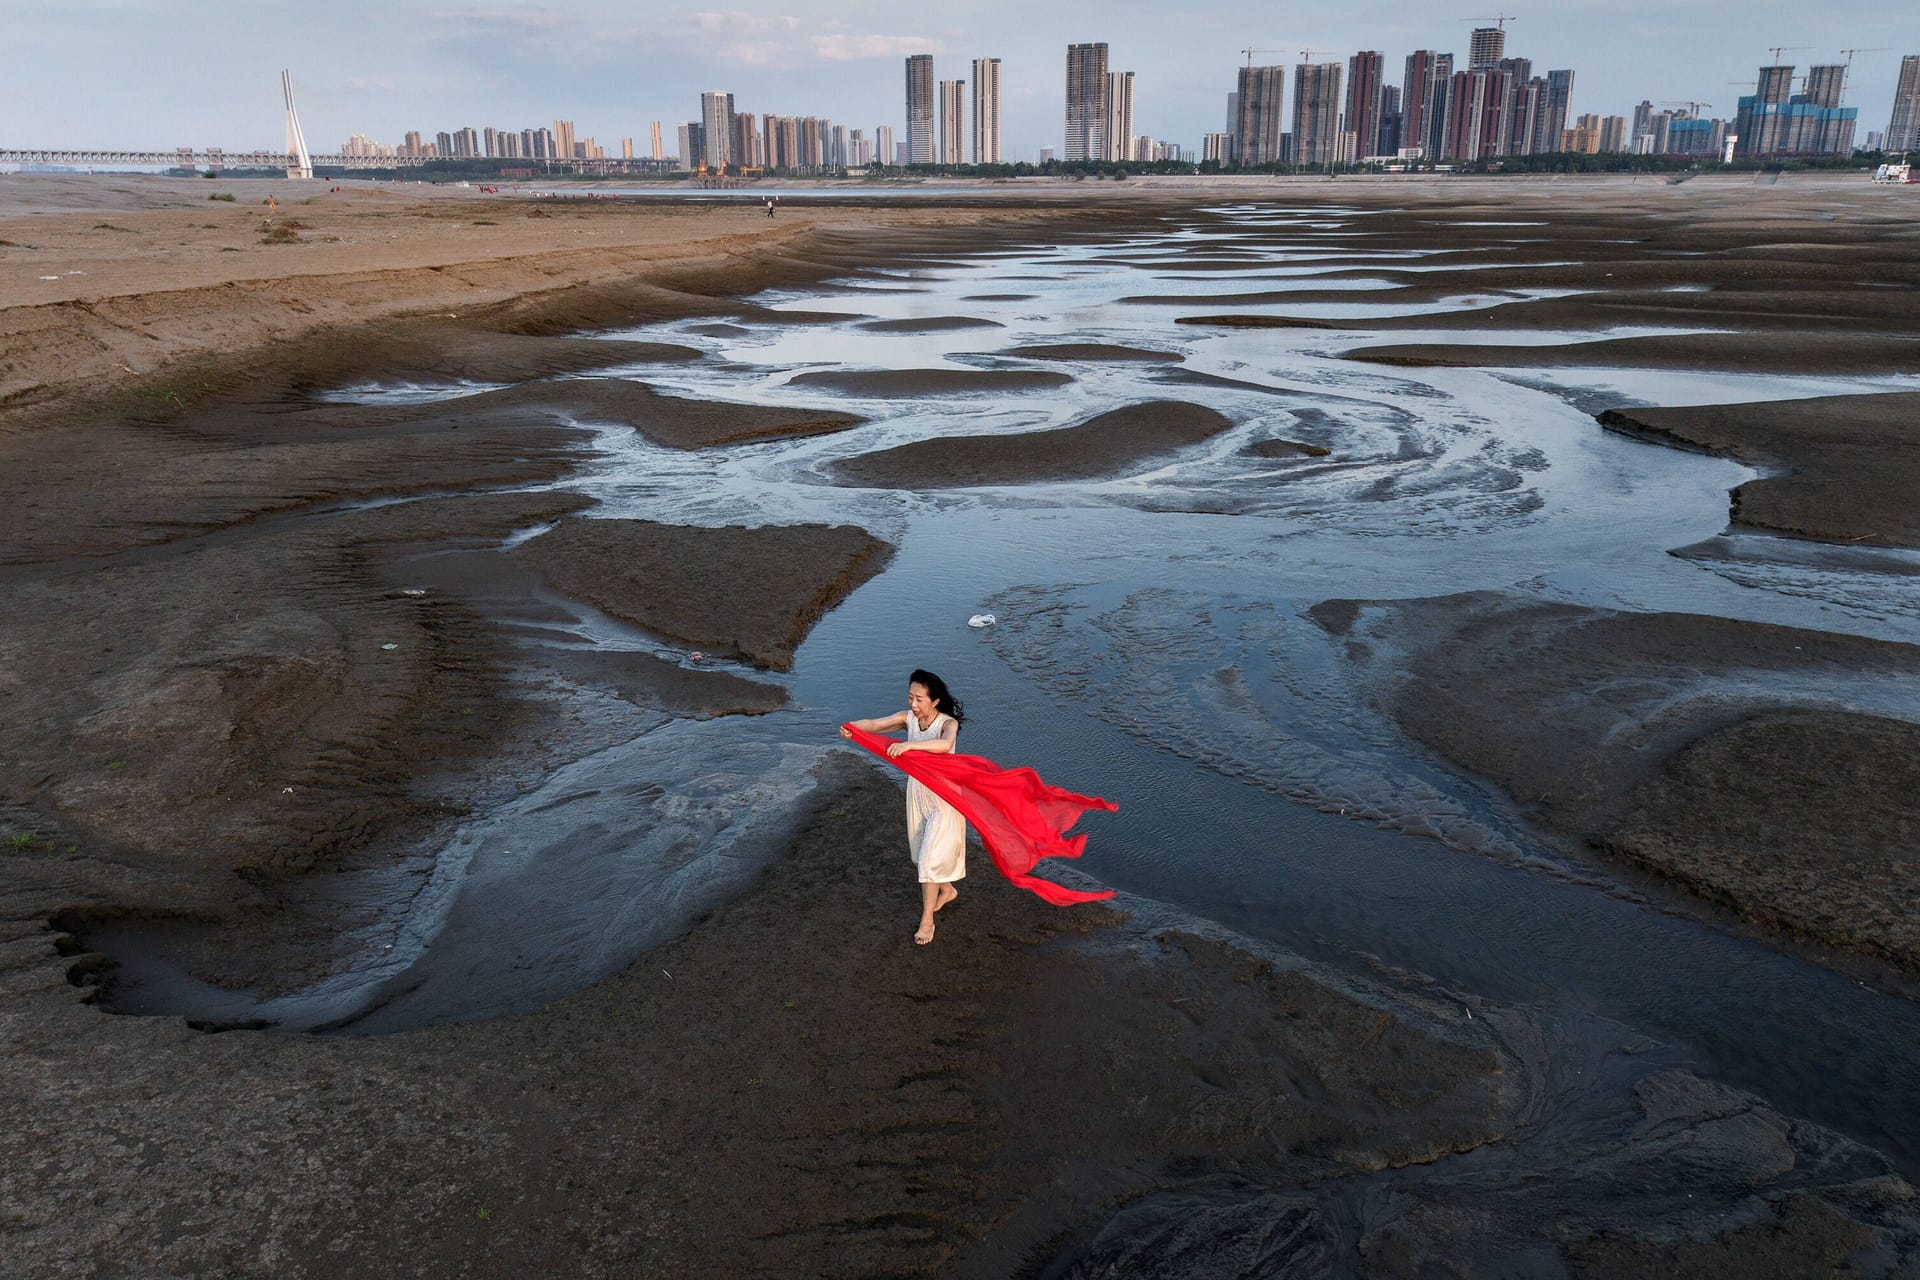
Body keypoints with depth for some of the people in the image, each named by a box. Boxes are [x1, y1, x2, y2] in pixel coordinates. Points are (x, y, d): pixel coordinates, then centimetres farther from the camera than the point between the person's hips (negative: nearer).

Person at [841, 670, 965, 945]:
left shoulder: (948, 723, -22)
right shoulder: (908, 718, -8)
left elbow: (944, 744, -45)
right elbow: (875, 724, -21)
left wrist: (908, 745, -56)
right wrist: (852, 727, -42)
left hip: (943, 798, -6)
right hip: (917, 792, 6)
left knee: (930, 857, -5)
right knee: (922, 851, 22)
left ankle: (926, 920, 8)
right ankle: (947, 890, 48)